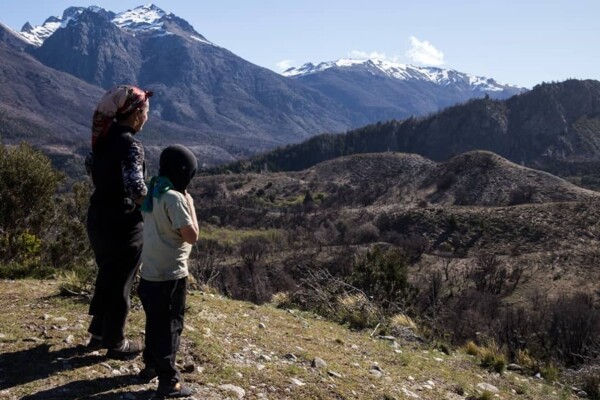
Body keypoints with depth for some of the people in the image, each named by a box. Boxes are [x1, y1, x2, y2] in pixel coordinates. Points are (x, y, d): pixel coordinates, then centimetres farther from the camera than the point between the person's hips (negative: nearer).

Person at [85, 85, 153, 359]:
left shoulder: (105, 137, 4)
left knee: (106, 277, 24)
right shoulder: (130, 145, -22)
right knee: (120, 283, 8)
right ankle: (116, 344, 25)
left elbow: (91, 166, 21)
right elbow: (136, 188, -33)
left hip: (98, 217, 8)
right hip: (123, 224, -8)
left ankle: (98, 332, 39)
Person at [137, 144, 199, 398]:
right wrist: (190, 204, -11)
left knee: (155, 322, 22)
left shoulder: (153, 193, 7)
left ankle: (151, 365, 37)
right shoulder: (174, 198, -20)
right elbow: (192, 236, -18)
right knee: (170, 326, 2)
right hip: (170, 275, -9)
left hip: (150, 273, 9)